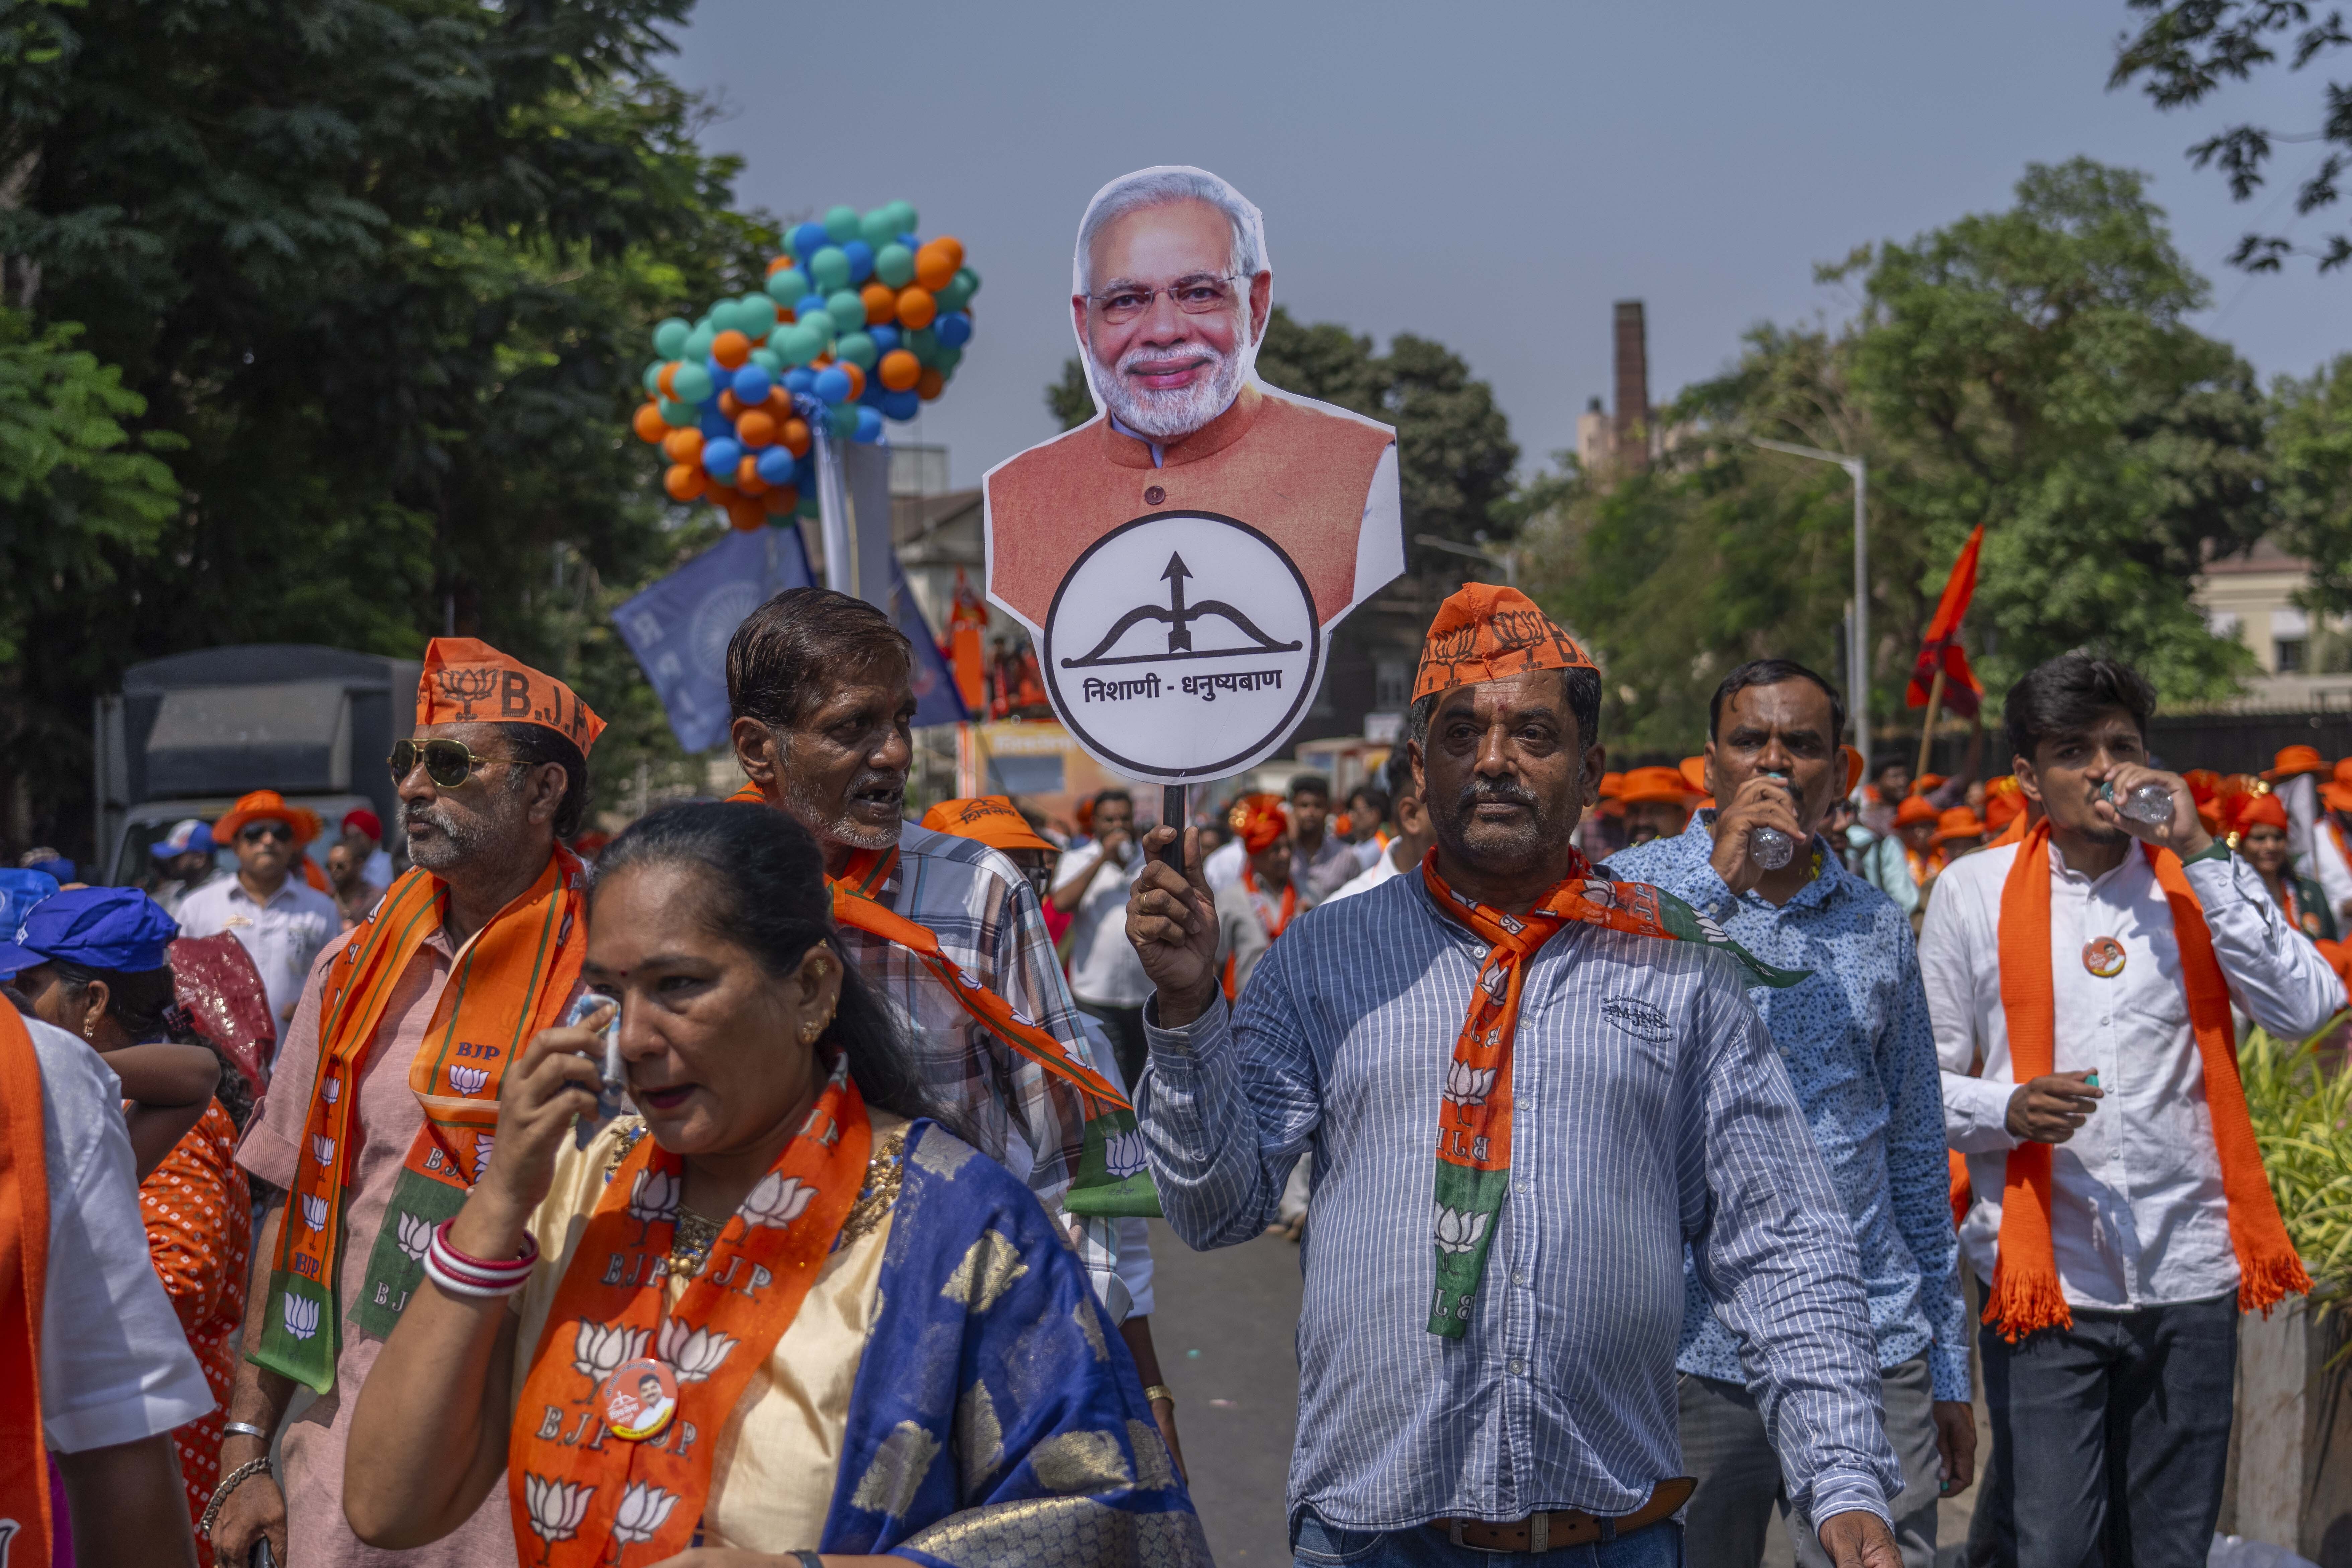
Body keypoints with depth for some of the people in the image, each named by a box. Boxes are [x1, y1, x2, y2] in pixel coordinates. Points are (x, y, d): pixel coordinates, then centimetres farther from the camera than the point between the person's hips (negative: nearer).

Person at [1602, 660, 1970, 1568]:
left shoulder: (1879, 929, 11)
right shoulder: (1629, 891, 1)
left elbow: (1917, 1153, 16)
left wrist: (1950, 1372, 17)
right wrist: (1718, 880, -22)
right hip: (1693, 1355, -2)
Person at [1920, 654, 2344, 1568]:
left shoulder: (2198, 881, 7)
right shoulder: (1975, 893, 3)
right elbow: (1929, 1081, 6)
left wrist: (2200, 854, -10)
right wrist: (2007, 1107, -15)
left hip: (2188, 1279, 2)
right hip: (2045, 1279, -2)